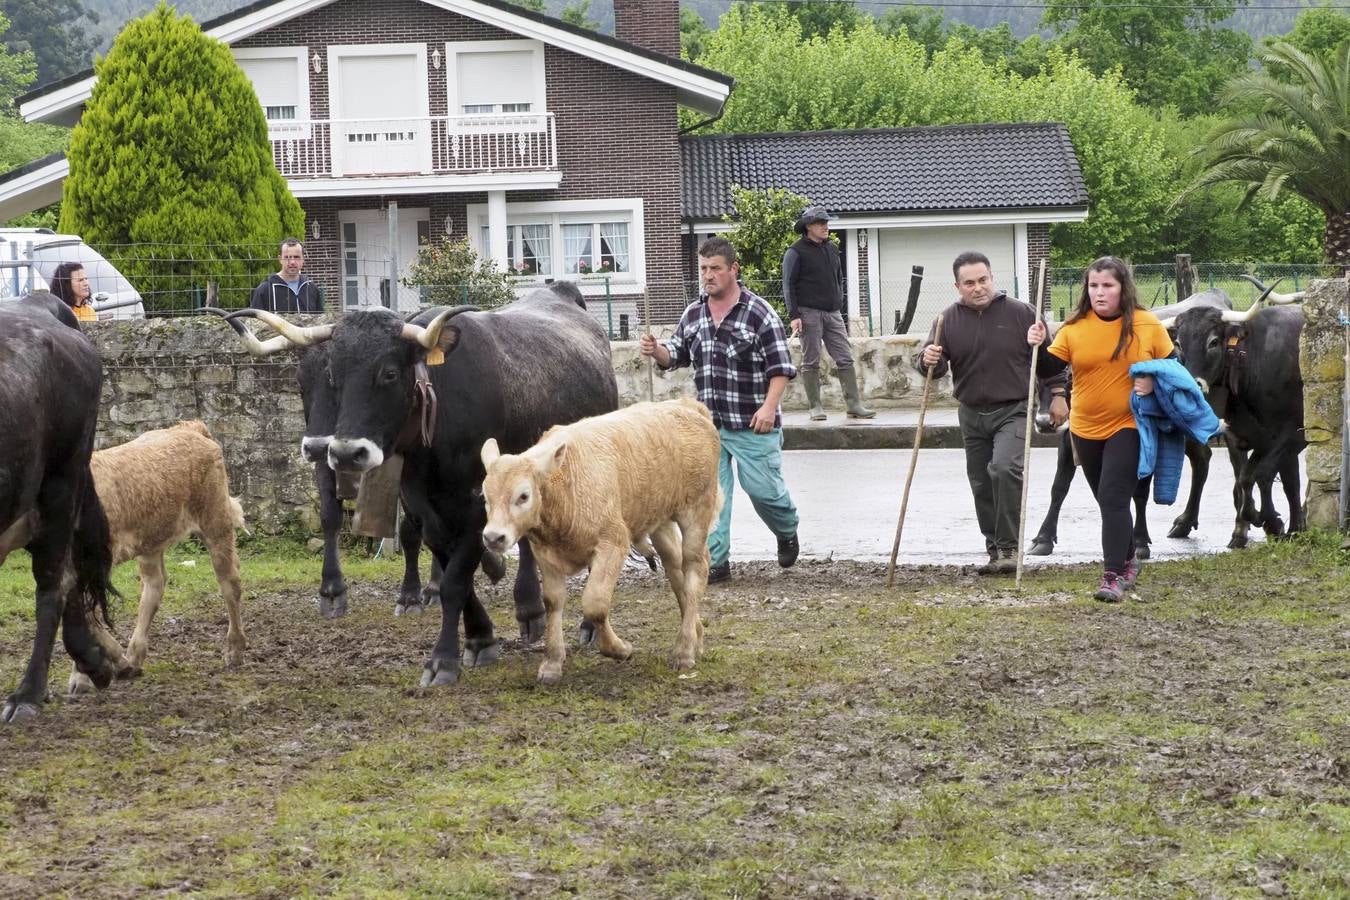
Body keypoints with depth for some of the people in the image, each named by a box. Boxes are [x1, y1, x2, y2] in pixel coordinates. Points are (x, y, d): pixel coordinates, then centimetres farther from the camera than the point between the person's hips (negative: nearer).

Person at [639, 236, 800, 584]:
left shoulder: (759, 314, -9)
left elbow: (781, 367, -9)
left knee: (763, 488, 2)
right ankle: (715, 561, 2)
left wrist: (769, 406, -20)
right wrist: (655, 351, -5)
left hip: (751, 425, -4)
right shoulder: (693, 314, 9)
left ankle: (787, 533, 32)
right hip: (708, 423, 5)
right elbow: (675, 356, 17)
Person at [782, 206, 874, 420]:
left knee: (845, 359, -1)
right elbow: (789, 285, -6)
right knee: (811, 362, -1)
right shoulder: (796, 252, -4)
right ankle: (815, 407, 3)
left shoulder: (832, 249, 16)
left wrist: (839, 304, 17)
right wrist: (793, 315, -13)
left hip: (832, 313, 6)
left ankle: (853, 404, -1)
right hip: (809, 312, -6)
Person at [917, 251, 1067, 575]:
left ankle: (1009, 548, -19)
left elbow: (1047, 356, 3)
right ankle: (995, 550, 22)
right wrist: (928, 360, -25)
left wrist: (1057, 394, 0)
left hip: (1013, 411, -4)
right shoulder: (948, 320, 1)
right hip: (972, 414, 4)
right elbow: (933, 364, -2)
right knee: (982, 485, 8)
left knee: (1005, 469, -25)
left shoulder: (1020, 313, -5)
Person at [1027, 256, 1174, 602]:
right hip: (1086, 429, 4)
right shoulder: (1074, 329, -2)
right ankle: (1127, 562, 36)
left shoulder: (1148, 326, -6)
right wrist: (1037, 347, -23)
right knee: (1109, 500, 17)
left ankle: (1114, 576, -15)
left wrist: (1154, 382, -15)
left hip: (1128, 426, -4)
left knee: (1113, 497, -16)